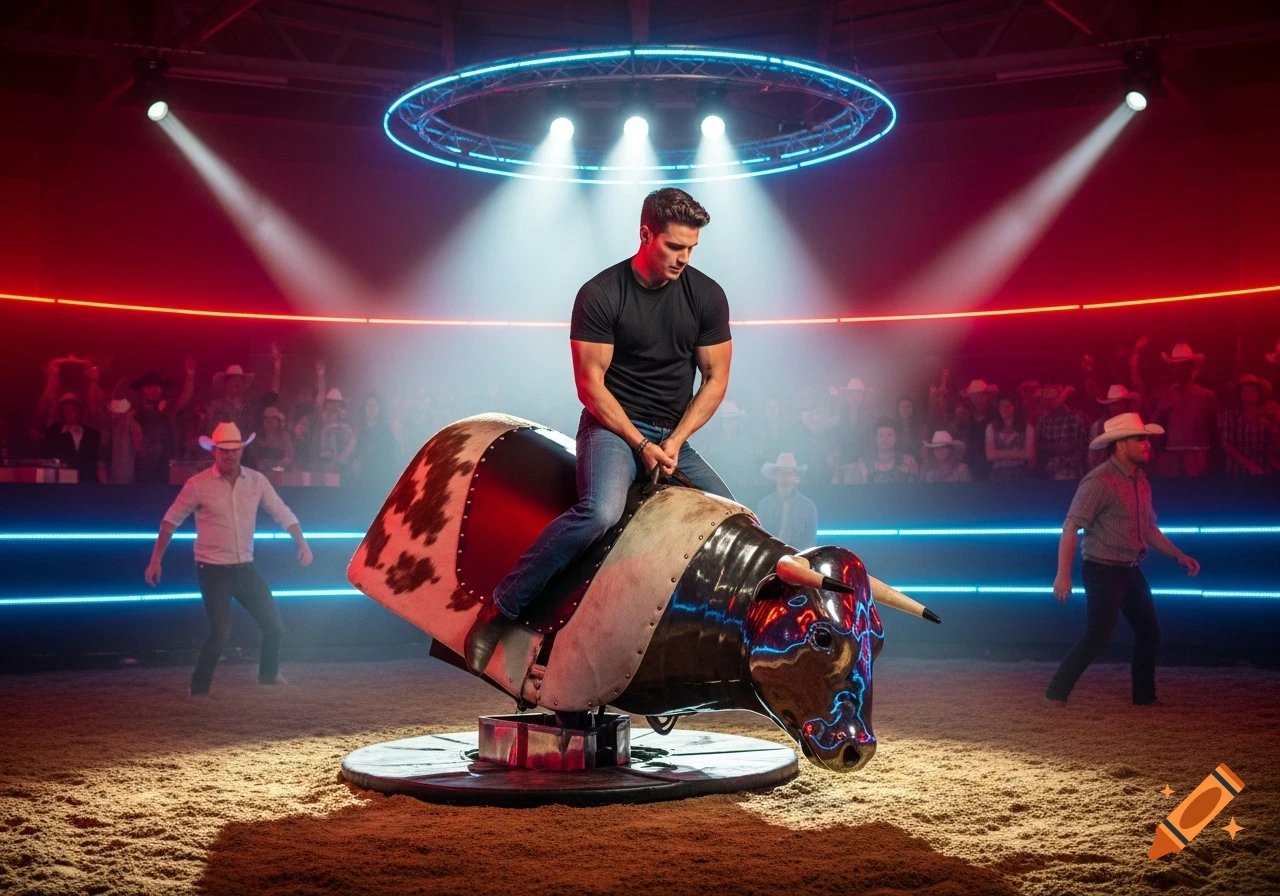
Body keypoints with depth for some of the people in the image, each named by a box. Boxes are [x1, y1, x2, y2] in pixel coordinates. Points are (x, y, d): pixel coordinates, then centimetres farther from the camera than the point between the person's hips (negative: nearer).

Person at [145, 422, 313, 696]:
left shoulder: (256, 481, 0)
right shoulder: (198, 484, -9)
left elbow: (282, 513, 5)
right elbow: (171, 520, -2)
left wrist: (301, 543, -6)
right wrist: (156, 560, -5)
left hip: (246, 567, 5)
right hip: (213, 570, -4)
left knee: (274, 626, 10)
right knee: (221, 632, -15)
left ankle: (269, 674, 36)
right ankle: (198, 689, 2)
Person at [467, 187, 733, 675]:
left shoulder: (707, 296, 2)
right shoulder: (600, 294, -9)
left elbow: (715, 378, 5)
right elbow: (591, 385, -9)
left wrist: (675, 440, -7)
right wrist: (641, 443, -14)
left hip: (673, 439, 5)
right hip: (613, 428, -5)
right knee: (600, 513, -34)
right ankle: (499, 608, -22)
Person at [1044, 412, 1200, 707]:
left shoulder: (1141, 481, 10)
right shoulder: (1100, 481, -18)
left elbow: (1149, 528, 21)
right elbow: (1070, 528, -21)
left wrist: (1179, 555, 15)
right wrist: (1063, 574, -25)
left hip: (1131, 571, 9)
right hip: (1103, 571, -9)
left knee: (1149, 631, 14)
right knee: (1099, 636, -11)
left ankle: (1144, 695, 29)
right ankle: (1055, 694, -2)